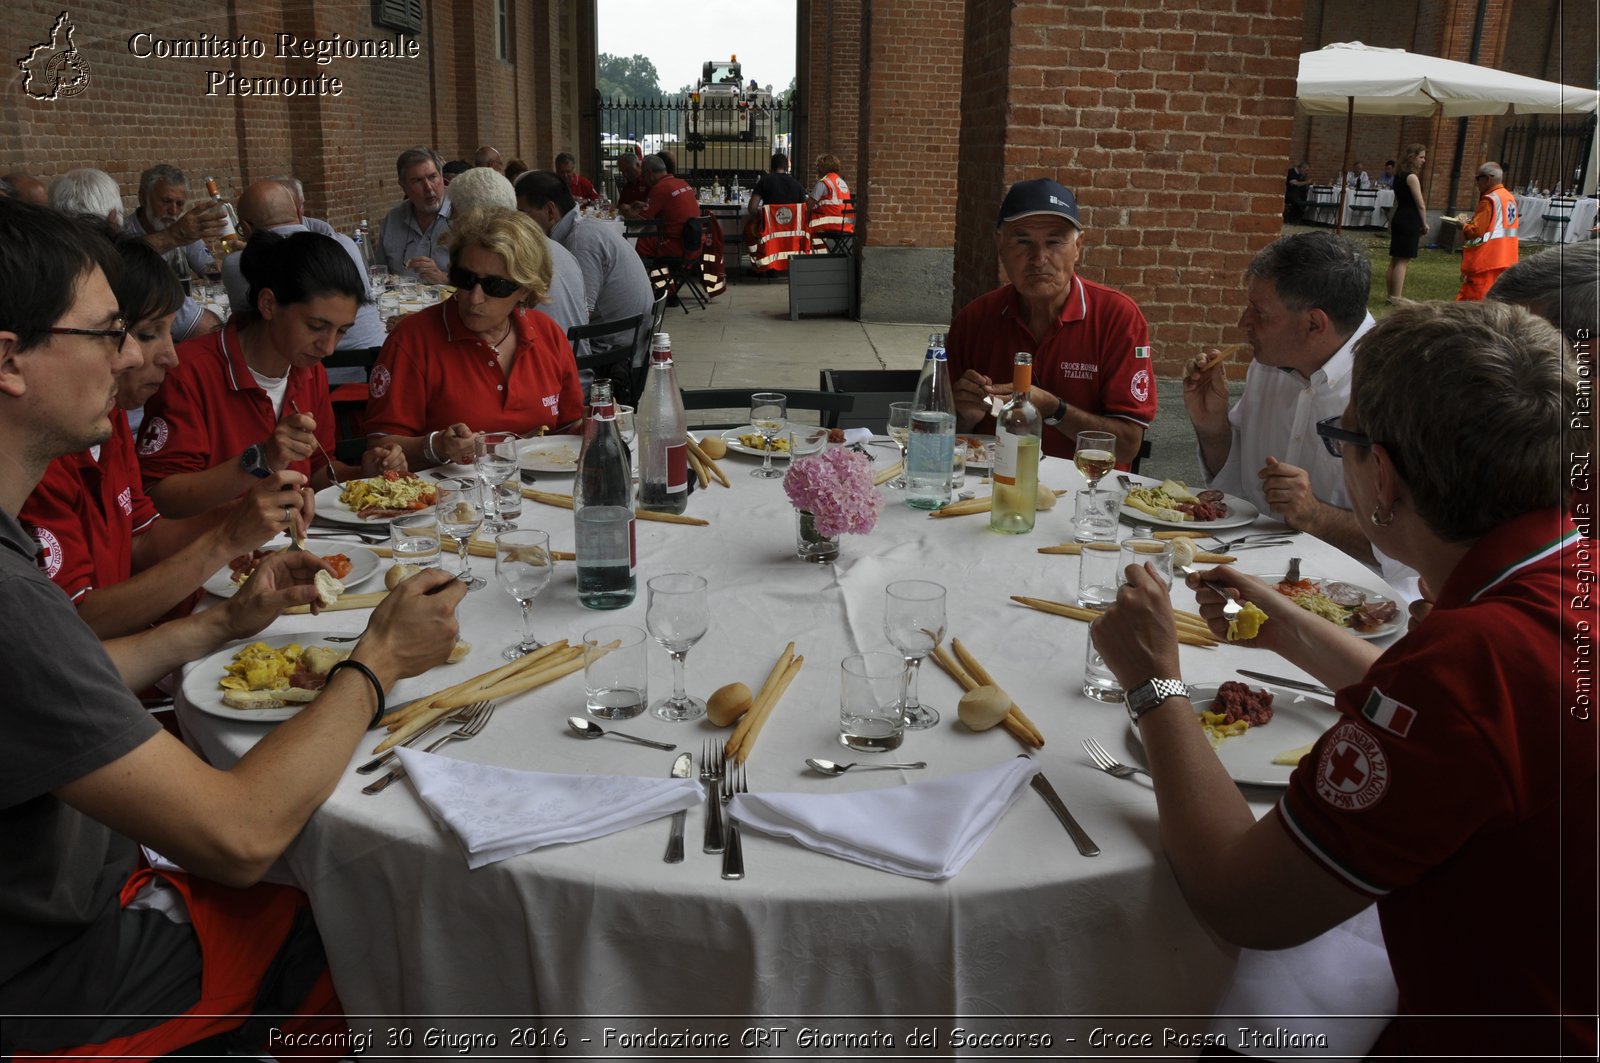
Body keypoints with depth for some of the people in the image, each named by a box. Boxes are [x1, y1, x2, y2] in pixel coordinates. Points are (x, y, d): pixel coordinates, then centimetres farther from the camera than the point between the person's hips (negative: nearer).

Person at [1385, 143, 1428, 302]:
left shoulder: (1399, 175, 13)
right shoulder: (1412, 177, -13)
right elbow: (1421, 204, -13)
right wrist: (1424, 224, -1)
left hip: (1399, 219, 9)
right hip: (1409, 221, -9)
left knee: (1395, 259, 11)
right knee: (1403, 260, -7)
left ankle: (1392, 295, 15)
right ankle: (1396, 297, -8)